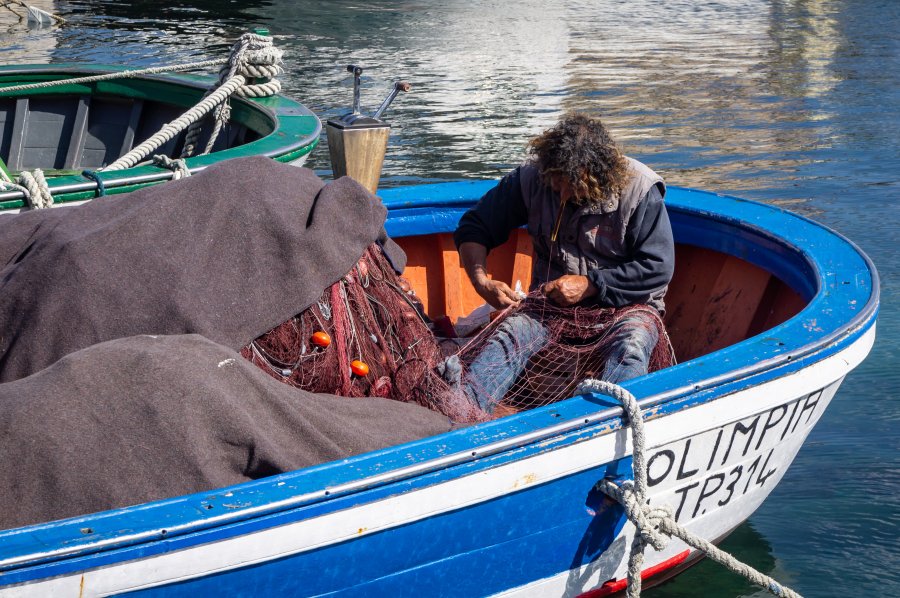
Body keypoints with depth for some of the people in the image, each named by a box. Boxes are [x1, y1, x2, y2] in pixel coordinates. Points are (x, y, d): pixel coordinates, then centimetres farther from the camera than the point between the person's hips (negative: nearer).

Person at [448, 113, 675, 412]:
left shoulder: (640, 190, -13)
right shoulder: (531, 178, -3)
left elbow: (658, 268, -13)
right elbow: (474, 226, 5)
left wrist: (589, 285, -17)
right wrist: (481, 282, -12)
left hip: (624, 303, -2)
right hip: (551, 301, 2)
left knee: (630, 345, -36)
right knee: (512, 332, -29)